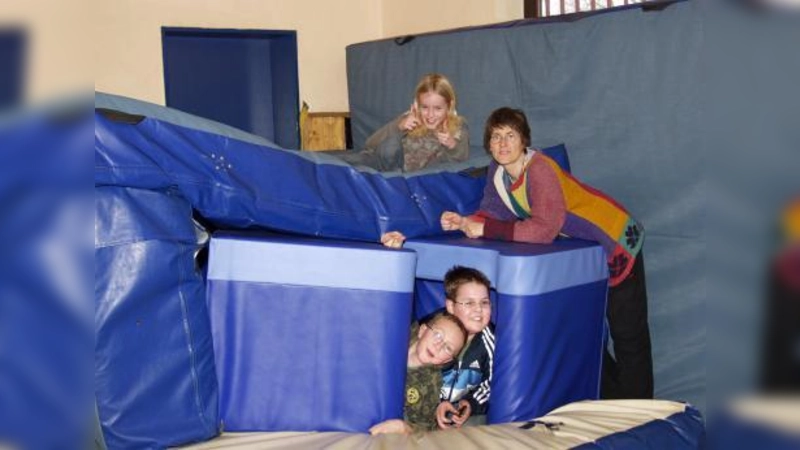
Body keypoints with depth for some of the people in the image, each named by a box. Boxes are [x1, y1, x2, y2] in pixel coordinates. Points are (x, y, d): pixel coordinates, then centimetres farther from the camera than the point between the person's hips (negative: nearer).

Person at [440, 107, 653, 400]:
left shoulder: (539, 168, -29)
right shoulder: (498, 170, -5)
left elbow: (544, 229, -37)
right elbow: (494, 213, -5)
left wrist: (485, 229, -34)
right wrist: (464, 222, -25)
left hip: (616, 243, -8)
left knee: (628, 337, 1)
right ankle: (608, 401, 29)